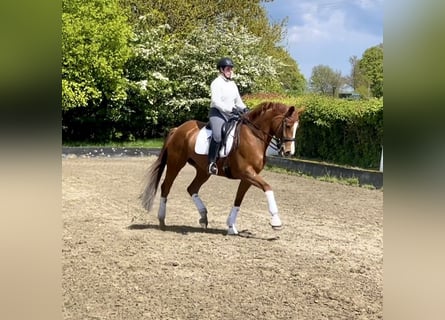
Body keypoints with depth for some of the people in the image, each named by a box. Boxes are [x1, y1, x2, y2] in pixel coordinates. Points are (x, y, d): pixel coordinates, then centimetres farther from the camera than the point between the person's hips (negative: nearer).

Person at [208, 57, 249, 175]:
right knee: (217, 135, -33)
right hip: (217, 113, -8)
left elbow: (238, 101, 22)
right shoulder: (216, 83, -6)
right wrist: (232, 109, -26)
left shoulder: (232, 84, 18)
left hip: (231, 114, 8)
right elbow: (216, 102, -17)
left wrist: (244, 109, 0)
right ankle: (211, 162, -26)